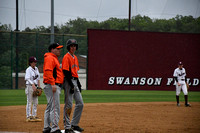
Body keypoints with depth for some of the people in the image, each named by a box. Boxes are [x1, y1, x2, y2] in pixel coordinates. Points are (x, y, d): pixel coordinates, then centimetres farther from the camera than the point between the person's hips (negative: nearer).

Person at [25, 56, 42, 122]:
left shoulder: (36, 69, 11)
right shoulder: (28, 69, -12)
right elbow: (27, 78, -25)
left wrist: (39, 86, 12)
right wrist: (33, 85, -37)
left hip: (35, 87, 8)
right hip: (30, 86, -8)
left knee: (35, 102, 10)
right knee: (29, 102, -5)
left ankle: (34, 116, 17)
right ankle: (28, 116, -3)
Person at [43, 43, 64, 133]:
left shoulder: (54, 58, 24)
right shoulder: (50, 58, -10)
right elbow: (48, 71, -21)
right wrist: (53, 84, -27)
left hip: (55, 86, 11)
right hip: (52, 86, -11)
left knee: (50, 108, 13)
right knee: (55, 108, -14)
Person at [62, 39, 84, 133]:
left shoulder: (75, 57, 18)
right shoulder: (66, 57, -10)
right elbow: (66, 72, -17)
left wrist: (78, 83, 16)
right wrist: (71, 85, -20)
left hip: (75, 82, 9)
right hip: (69, 82, -9)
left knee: (80, 103, 9)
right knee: (68, 105, -7)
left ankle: (74, 124, 16)